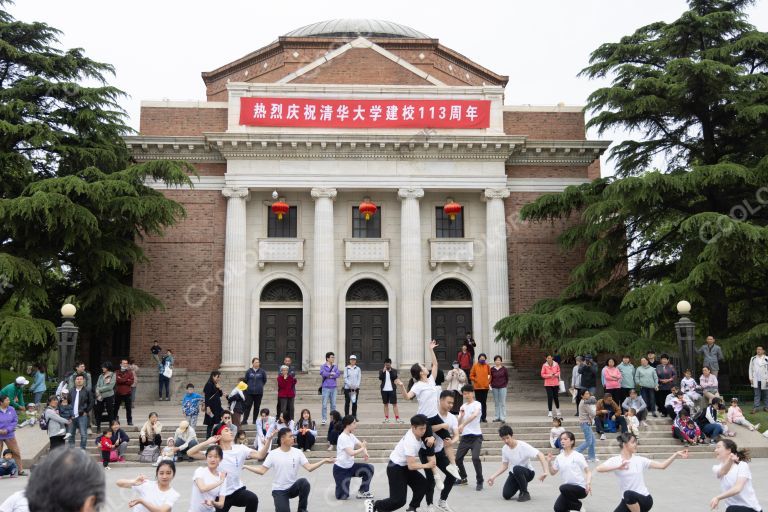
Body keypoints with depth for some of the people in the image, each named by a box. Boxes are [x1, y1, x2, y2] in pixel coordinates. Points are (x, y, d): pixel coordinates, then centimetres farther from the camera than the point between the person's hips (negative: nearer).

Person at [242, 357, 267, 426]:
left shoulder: (262, 371, 0)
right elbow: (246, 380, 8)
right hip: (249, 392, -1)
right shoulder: (249, 371, 0)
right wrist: (249, 386, 10)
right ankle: (244, 420, 1)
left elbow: (264, 380, 13)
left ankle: (255, 420, 15)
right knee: (247, 406, -3)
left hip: (259, 392, 1)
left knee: (257, 407, 6)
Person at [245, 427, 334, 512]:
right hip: (279, 490, -1)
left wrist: (324, 461, -21)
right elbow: (262, 471, -7)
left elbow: (309, 468, -10)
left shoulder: (298, 452, -4)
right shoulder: (273, 454, -8)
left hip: (294, 487, 1)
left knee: (304, 482, -31)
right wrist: (245, 466, -15)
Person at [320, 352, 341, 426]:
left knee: (333, 404, 7)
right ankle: (324, 419, 0)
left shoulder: (335, 367, 11)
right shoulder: (323, 366, 1)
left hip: (333, 387, 4)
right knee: (325, 404, -5)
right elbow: (323, 373, -19)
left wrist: (329, 375, -12)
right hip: (326, 387, -3)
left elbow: (338, 374, -5)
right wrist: (332, 373, -11)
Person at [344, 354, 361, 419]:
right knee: (347, 402, -1)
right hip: (347, 387, -2)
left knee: (355, 402, 5)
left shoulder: (358, 369, 8)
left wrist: (357, 385, -10)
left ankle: (354, 416, 12)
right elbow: (345, 378, -3)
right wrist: (350, 384, -16)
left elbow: (359, 378, 4)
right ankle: (346, 416, 5)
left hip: (356, 388, 2)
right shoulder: (346, 368, 2)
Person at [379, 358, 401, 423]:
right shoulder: (381, 371, 5)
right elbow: (380, 378, -9)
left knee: (394, 404, -3)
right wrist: (383, 371, -19)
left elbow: (395, 377, -13)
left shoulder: (394, 371, 3)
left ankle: (397, 418, -5)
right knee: (385, 404, 7)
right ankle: (386, 418, 12)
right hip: (384, 390, 2)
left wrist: (390, 371, -17)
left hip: (392, 389, -2)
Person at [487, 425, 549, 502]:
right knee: (506, 495, -15)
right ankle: (519, 486, 17)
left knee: (516, 469, -39)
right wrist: (493, 477, -5)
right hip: (514, 474, 5)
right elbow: (504, 466, 6)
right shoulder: (504, 449, -5)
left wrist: (545, 472, -40)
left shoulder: (523, 446, -23)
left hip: (528, 472, -5)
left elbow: (540, 455, -29)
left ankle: (525, 493, -17)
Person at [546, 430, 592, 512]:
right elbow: (553, 473, 13)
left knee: (563, 488, -33)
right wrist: (549, 462, -5)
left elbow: (588, 471, -10)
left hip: (581, 488, -5)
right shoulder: (559, 457, 6)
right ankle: (574, 504, 18)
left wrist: (588, 483, -28)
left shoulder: (578, 456, -9)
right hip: (568, 489, 5)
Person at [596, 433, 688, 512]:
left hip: (644, 499, -1)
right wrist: (617, 467, -44)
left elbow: (662, 465, 1)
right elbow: (599, 469, -28)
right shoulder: (615, 460, -9)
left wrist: (676, 454, -11)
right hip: (627, 501, 1)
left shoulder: (639, 460, -1)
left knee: (628, 494, -35)